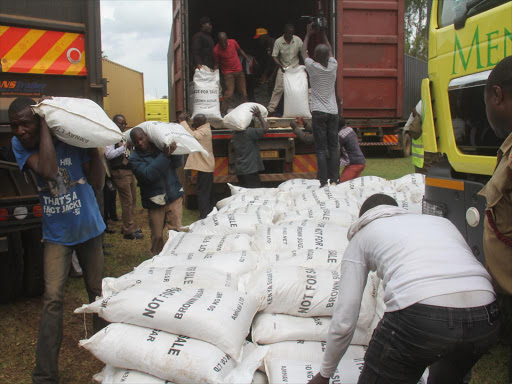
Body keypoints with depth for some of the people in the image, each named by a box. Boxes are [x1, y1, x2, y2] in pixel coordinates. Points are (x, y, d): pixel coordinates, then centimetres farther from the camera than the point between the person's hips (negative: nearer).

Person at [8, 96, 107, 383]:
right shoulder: (19, 145, -12)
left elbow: (98, 183, -13)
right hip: (56, 234, -1)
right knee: (53, 299, -9)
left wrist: (94, 146, -23)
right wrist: (45, 127, -28)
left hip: (89, 228, 1)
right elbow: (47, 169, -33)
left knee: (96, 290, 12)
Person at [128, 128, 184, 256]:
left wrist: (173, 151, -18)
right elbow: (148, 174, -20)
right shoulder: (134, 158, -4)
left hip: (174, 196, 2)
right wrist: (164, 155, -24)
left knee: (176, 231, 1)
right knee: (157, 236, 6)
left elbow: (177, 164, 2)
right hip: (155, 201, -2)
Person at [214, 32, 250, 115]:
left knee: (243, 92, 10)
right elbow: (217, 63, -3)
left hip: (239, 70, 4)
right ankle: (223, 112, -9)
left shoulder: (233, 42, -7)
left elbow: (240, 50, 12)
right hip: (228, 72, -4)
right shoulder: (216, 50, -15)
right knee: (229, 93, -15)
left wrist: (247, 58, 4)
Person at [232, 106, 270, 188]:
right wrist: (259, 116, -5)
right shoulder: (249, 132, -15)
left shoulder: (236, 133, 10)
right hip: (250, 170, -8)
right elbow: (265, 129, -16)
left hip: (239, 170, 8)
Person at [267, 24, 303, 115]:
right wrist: (281, 66, -25)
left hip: (296, 67, 3)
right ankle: (271, 109, -6)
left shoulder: (298, 40, -7)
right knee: (279, 88, -10)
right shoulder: (278, 41, -13)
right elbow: (274, 56, -12)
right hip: (283, 68, -2)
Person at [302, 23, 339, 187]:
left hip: (318, 112, -3)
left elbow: (303, 52, 14)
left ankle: (324, 182, -7)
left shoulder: (312, 67, -6)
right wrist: (323, 34, 33)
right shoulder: (333, 66, 1)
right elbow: (330, 51, 24)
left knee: (321, 149, -4)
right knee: (334, 147, 5)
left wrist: (308, 34, 28)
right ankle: (334, 180, 5)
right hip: (333, 112, 3)